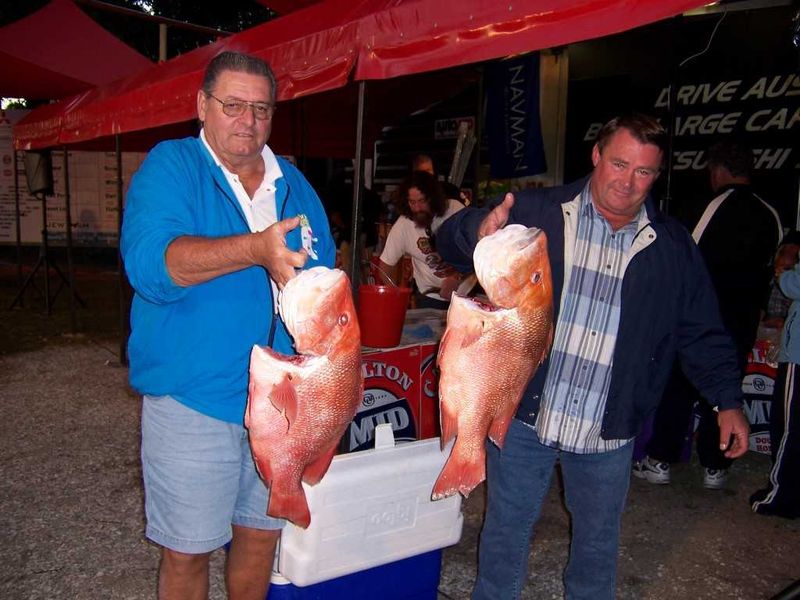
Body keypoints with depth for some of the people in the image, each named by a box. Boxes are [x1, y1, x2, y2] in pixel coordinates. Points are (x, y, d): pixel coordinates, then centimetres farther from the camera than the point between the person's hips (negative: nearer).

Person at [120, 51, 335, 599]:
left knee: (262, 533, 18)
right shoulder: (169, 167, -5)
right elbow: (149, 262, -23)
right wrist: (254, 249, -36)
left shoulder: (293, 184, 10)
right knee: (188, 551, 10)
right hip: (192, 400, -4)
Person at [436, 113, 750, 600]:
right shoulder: (537, 212, -4)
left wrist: (728, 400, 3)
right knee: (507, 528, 15)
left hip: (608, 432, 2)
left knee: (599, 540, 21)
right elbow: (451, 241, -8)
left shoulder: (673, 247, 4)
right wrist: (480, 230, -31)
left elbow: (703, 332, 10)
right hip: (524, 414, -1)